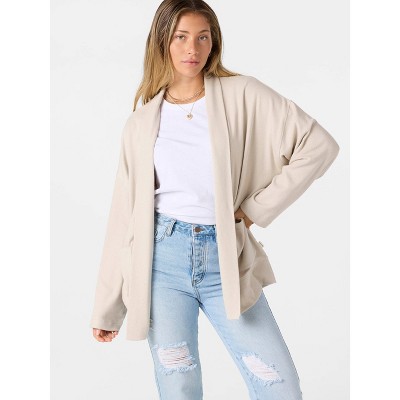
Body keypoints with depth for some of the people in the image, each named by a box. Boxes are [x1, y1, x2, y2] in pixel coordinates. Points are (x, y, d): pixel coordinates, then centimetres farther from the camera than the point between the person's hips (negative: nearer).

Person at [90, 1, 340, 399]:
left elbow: (319, 145, -3)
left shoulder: (242, 96, 1)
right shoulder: (141, 123, 7)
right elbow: (125, 213, 10)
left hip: (225, 261, 0)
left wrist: (258, 208, -5)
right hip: (163, 259, 1)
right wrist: (106, 308, 11)